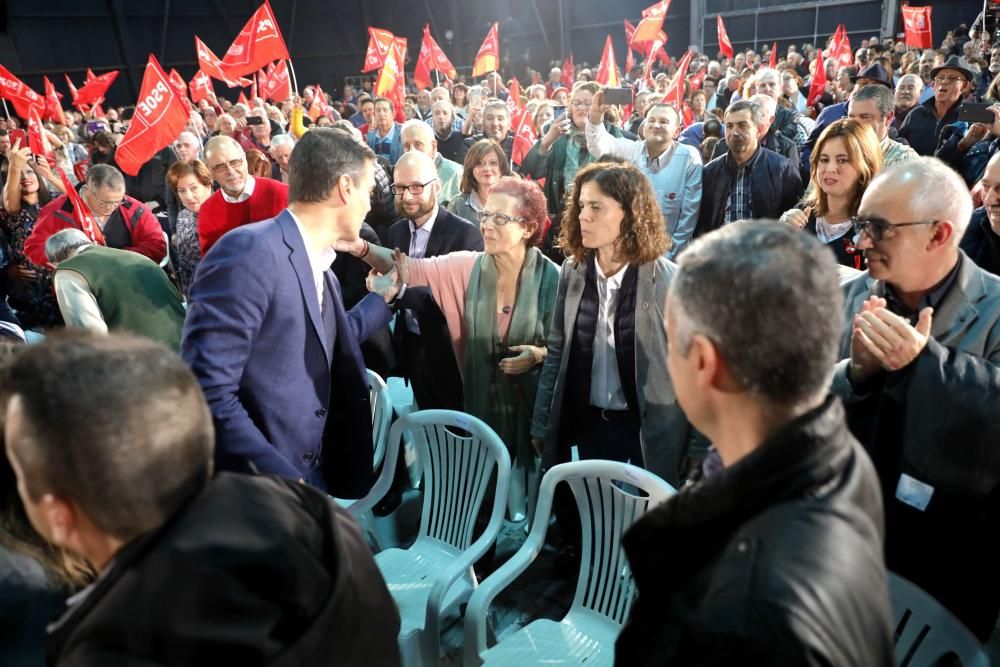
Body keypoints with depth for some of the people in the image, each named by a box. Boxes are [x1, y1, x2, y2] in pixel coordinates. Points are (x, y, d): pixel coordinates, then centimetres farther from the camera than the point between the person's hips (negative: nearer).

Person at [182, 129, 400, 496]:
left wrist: (385, 294, 30)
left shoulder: (319, 267, 9)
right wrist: (281, 481, -23)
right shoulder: (249, 252, -19)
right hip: (256, 489, -8)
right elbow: (207, 392, -25)